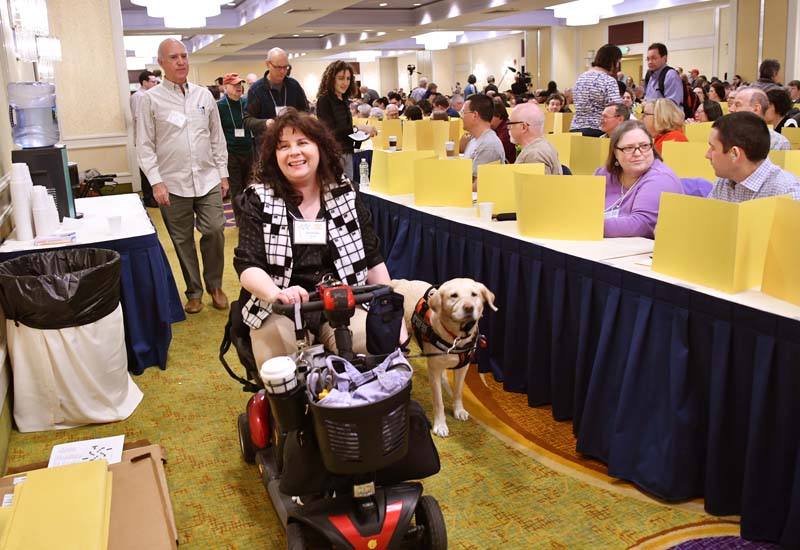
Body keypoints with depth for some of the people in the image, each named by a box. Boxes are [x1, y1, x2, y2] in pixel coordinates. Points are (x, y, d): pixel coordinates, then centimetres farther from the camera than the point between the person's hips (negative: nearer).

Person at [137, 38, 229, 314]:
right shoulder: (151, 99, -2)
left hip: (208, 179, 2)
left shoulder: (204, 95, 8)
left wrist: (223, 172, 8)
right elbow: (145, 145, -2)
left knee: (215, 232, -1)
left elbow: (217, 137, 12)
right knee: (183, 240, 7)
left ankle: (214, 286, 20)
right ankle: (194, 291, 22)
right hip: (173, 184, -2)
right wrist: (156, 182, -10)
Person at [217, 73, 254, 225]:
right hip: (230, 152, -3)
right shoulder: (219, 106, -5)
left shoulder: (247, 103, 5)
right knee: (235, 188, 4)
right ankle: (240, 218, 14)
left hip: (248, 150, 3)